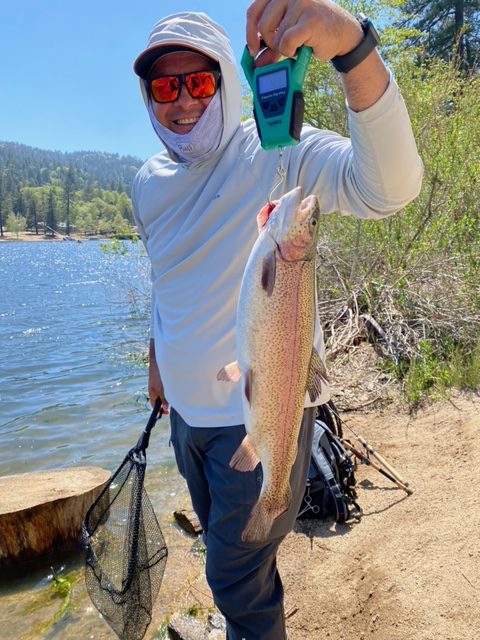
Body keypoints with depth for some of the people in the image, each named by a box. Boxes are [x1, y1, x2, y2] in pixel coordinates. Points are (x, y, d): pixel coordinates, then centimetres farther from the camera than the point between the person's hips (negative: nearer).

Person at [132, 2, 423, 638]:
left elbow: (389, 185, -36)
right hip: (188, 409, 7)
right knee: (226, 550, 28)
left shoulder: (279, 154, -17)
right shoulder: (150, 183, 3)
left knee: (237, 576, 10)